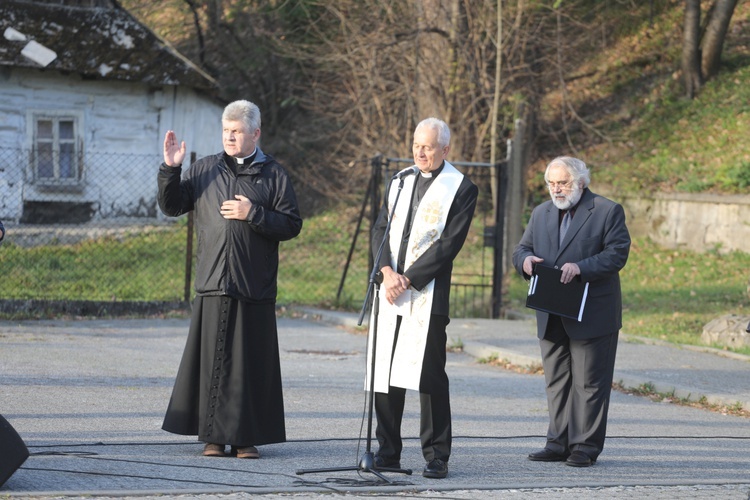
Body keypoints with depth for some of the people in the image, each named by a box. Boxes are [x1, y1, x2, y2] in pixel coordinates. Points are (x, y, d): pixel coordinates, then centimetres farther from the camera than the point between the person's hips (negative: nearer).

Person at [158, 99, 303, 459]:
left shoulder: (273, 174, 5)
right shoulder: (205, 170, 13)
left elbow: (291, 225, 0)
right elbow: (171, 206, 10)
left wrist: (253, 214, -12)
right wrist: (170, 170, -4)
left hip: (255, 287, -2)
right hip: (213, 283, 2)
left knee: (250, 362, -1)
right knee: (213, 359, 0)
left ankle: (246, 437, 6)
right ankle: (214, 436, 6)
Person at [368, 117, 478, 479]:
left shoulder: (461, 189, 0)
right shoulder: (399, 182, 17)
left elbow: (449, 244, -8)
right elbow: (380, 229, 12)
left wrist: (408, 279, -13)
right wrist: (388, 272, -6)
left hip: (428, 296, -5)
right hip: (390, 295, 5)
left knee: (430, 377, -5)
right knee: (385, 373, 4)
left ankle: (436, 456, 1)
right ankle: (388, 452, 11)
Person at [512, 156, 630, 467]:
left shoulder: (608, 211, -3)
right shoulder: (541, 213, 15)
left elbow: (616, 254, -11)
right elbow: (522, 249, 15)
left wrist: (581, 267, -23)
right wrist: (525, 259, -10)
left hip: (591, 316, -6)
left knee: (588, 382, -2)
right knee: (556, 381, 9)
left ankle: (585, 446, 2)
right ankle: (559, 443, 14)